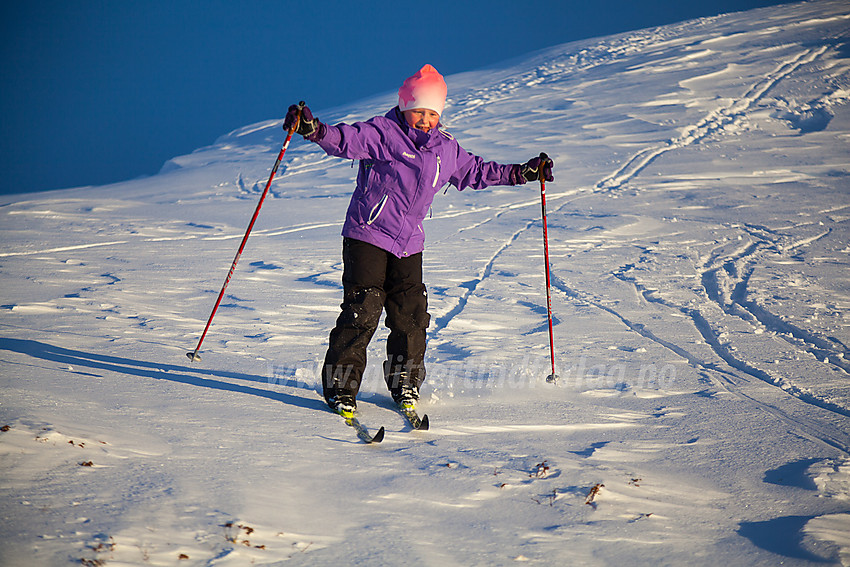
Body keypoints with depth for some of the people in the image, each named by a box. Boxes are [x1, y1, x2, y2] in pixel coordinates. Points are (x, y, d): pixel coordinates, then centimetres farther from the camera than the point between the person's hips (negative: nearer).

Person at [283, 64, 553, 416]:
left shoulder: (446, 149, 11)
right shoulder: (380, 133, -6)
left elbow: (475, 172, 25)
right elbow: (346, 140, -21)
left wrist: (522, 173, 25)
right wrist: (314, 129, -41)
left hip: (409, 244, 5)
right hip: (367, 235, -5)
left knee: (411, 314, 3)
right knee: (363, 310, -11)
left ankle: (405, 386, 20)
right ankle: (340, 387, 0)